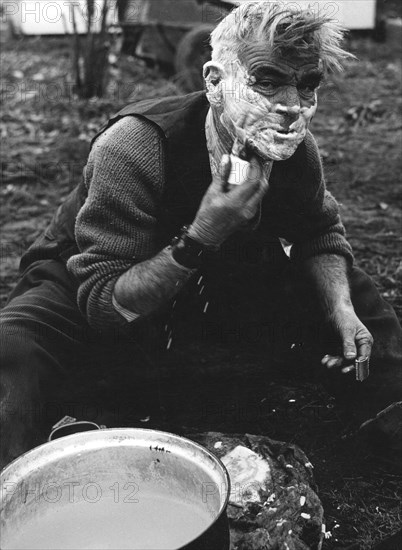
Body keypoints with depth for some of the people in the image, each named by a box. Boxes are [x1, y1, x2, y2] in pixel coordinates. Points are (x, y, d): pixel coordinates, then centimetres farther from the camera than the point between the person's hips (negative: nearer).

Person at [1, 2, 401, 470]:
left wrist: (341, 308, -14)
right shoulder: (134, 144, -32)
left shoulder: (295, 149, -14)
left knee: (364, 305, -1)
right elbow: (103, 303, -31)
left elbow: (319, 231, 5)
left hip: (221, 288, 5)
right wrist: (200, 237, -44)